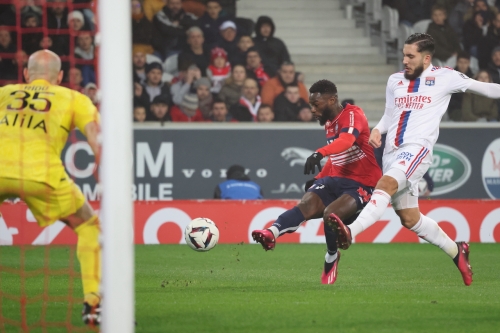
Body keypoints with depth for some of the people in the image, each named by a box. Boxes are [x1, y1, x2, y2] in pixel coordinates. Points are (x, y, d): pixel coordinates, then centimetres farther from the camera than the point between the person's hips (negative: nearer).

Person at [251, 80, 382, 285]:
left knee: (330, 213, -28)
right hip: (336, 178, 7)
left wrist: (319, 153, -52)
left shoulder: (353, 115, -14)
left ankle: (331, 258, -1)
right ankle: (271, 234, -44)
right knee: (307, 205, -20)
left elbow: (346, 141, -36)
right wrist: (318, 178, 16)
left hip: (362, 184, -7)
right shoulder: (329, 123, 14)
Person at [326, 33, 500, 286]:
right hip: (392, 150, 7)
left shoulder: (444, 77, 3)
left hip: (417, 148, -7)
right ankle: (456, 251, 27)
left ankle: (350, 233, -47)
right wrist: (378, 130, 6)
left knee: (386, 185, -32)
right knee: (409, 218, 10)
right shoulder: (395, 80, 17)